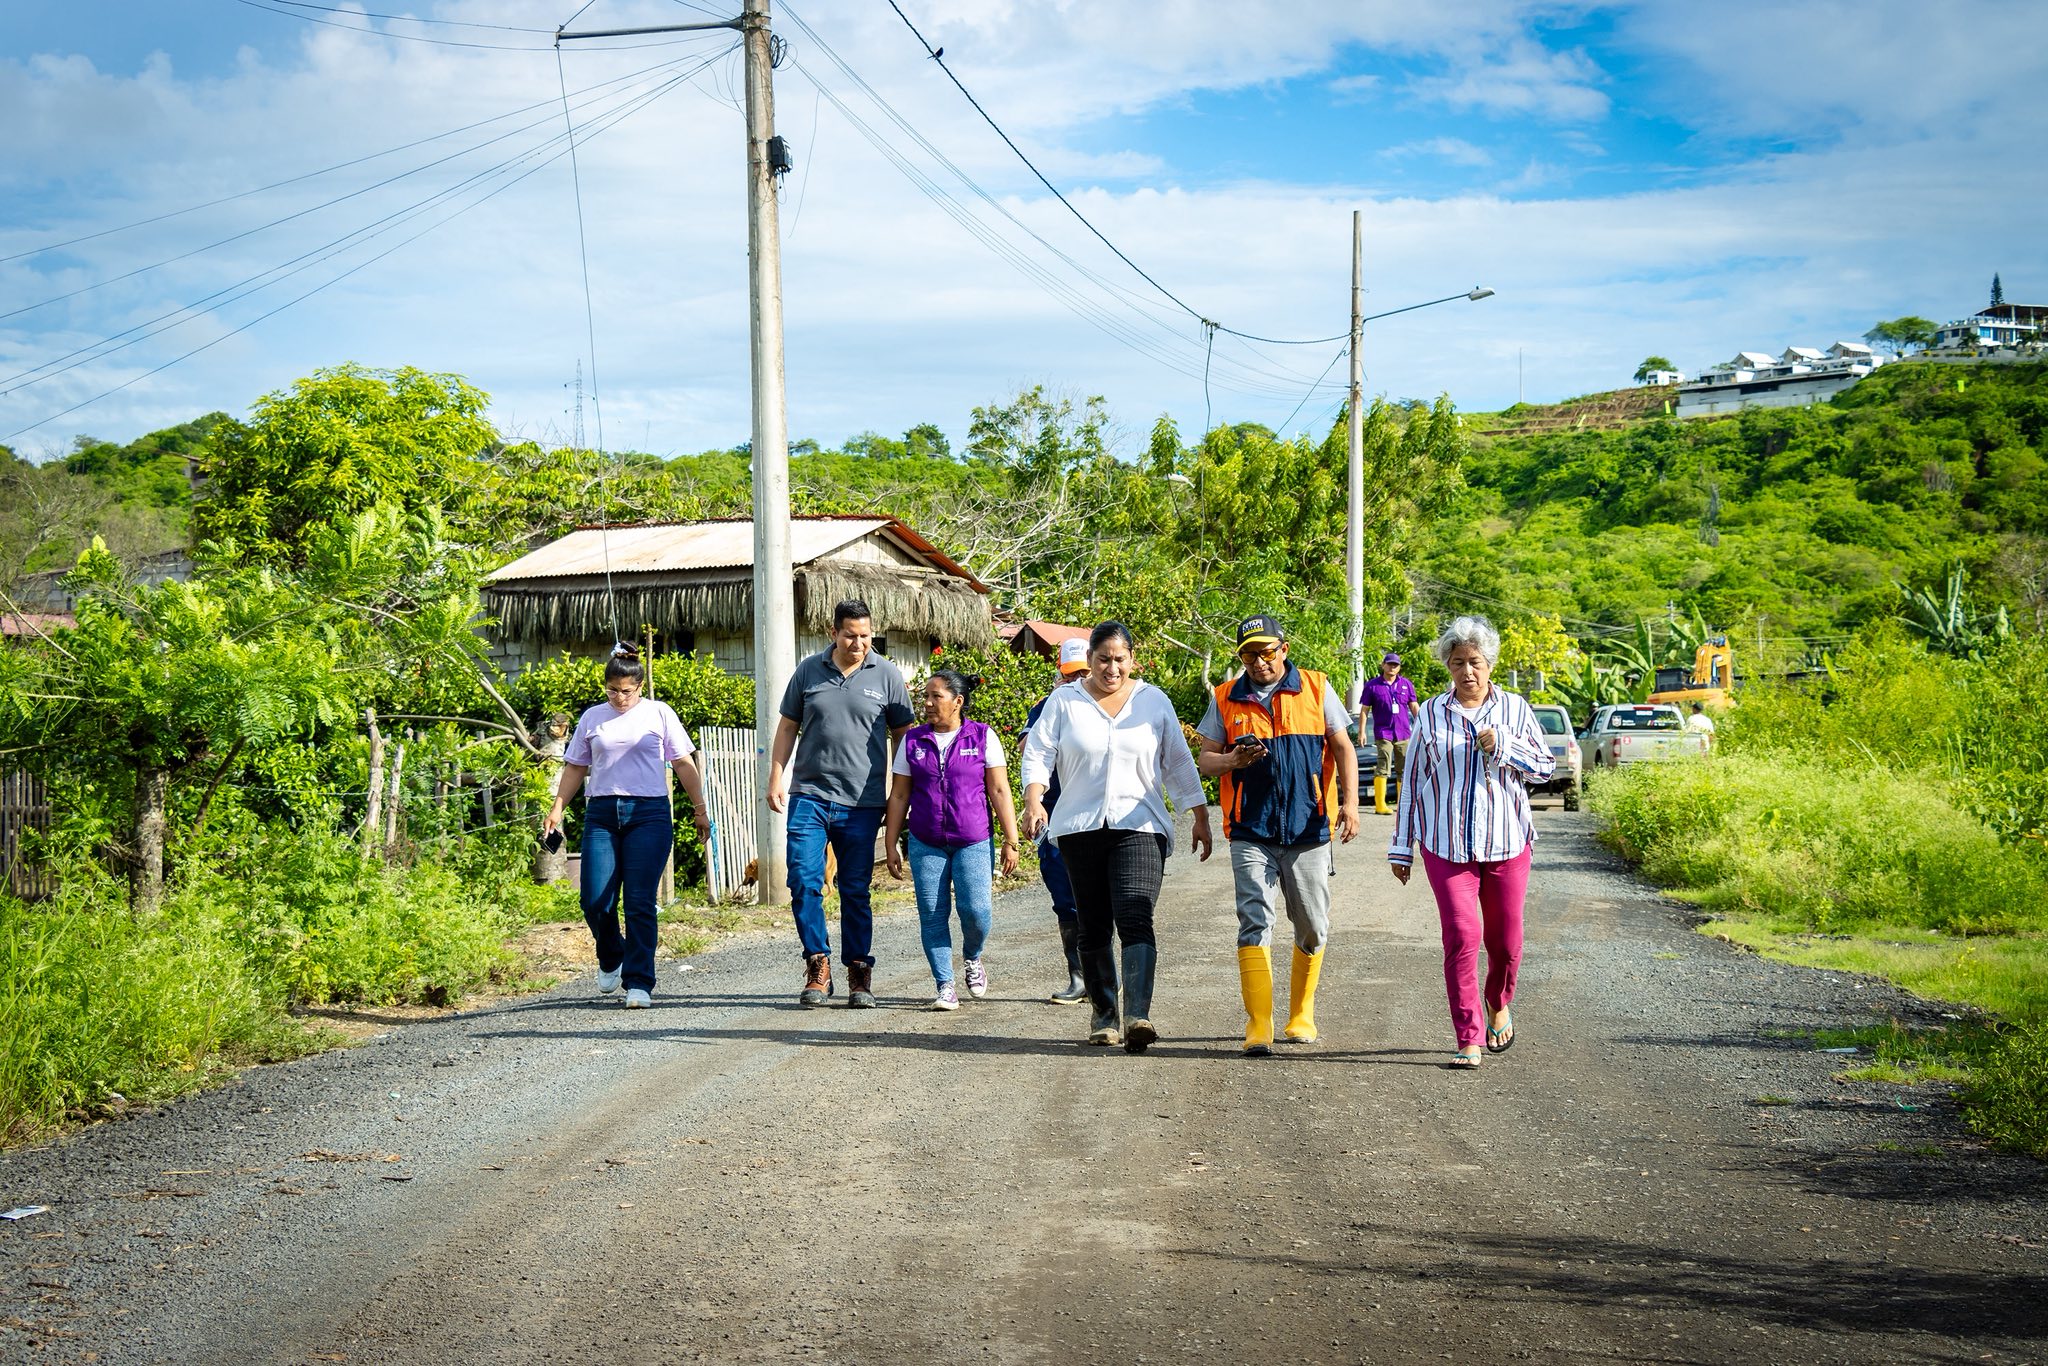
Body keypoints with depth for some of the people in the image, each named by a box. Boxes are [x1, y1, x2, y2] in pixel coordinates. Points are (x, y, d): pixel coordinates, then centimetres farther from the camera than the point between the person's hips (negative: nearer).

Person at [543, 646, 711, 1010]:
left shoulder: (659, 713, 7)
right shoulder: (592, 718, 13)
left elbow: (683, 763, 9)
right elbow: (575, 768, 18)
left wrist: (699, 807, 5)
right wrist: (557, 809, 9)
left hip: (649, 813, -2)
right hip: (601, 813, 2)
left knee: (639, 903, -9)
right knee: (595, 903, -4)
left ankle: (639, 984, -4)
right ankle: (611, 961, 25)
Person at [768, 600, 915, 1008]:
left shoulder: (886, 675, 2)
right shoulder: (808, 671, 6)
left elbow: (902, 734, 8)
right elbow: (787, 726, 13)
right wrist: (776, 779, 6)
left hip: (861, 802, -1)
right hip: (809, 795, 1)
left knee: (856, 890, 4)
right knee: (804, 881, -7)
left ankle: (859, 973, 14)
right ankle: (818, 966, 5)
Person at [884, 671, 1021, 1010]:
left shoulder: (983, 737, 2)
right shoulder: (913, 741, 8)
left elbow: (999, 791, 2)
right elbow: (899, 795, 11)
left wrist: (1010, 841, -2)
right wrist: (890, 845, 7)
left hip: (972, 841, -2)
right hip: (926, 843, 2)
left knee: (975, 910, -13)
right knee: (932, 915, -2)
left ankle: (972, 959, 17)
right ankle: (945, 986, 6)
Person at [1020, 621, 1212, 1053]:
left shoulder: (1154, 702, 9)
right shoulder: (1063, 702, 7)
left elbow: (1179, 765, 15)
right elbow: (1037, 755, 1)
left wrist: (1200, 818, 14)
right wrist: (1033, 802, -15)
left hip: (1139, 827, -1)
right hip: (1080, 829, 1)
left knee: (1135, 920, -17)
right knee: (1094, 928, 5)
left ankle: (1137, 1016, -27)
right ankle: (1103, 1014, 18)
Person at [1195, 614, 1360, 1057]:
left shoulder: (1315, 688, 5)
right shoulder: (1226, 699, 7)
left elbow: (1343, 749, 8)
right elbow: (1205, 759, 9)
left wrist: (1350, 802, -5)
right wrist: (1232, 761, -13)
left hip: (1308, 829, 1)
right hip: (1250, 832, 0)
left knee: (1312, 928, 7)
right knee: (1255, 921, -11)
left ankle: (1301, 1014, 25)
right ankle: (1258, 1025, -13)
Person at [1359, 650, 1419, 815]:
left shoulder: (1406, 685, 10)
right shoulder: (1372, 685, 0)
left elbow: (1413, 706, 16)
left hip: (1403, 733, 4)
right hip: (1383, 732, -4)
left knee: (1405, 769, 10)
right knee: (1383, 768, -11)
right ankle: (1380, 805, -11)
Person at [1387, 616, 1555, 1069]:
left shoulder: (1514, 709, 6)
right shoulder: (1431, 715, 5)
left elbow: (1545, 765, 7)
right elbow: (1412, 780, 10)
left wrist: (1502, 747, -12)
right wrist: (1401, 847, 9)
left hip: (1506, 842, 1)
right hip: (1446, 844, -1)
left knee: (1505, 941, 6)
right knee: (1462, 936, -13)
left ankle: (1499, 1006, 37)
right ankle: (1469, 1040, -8)